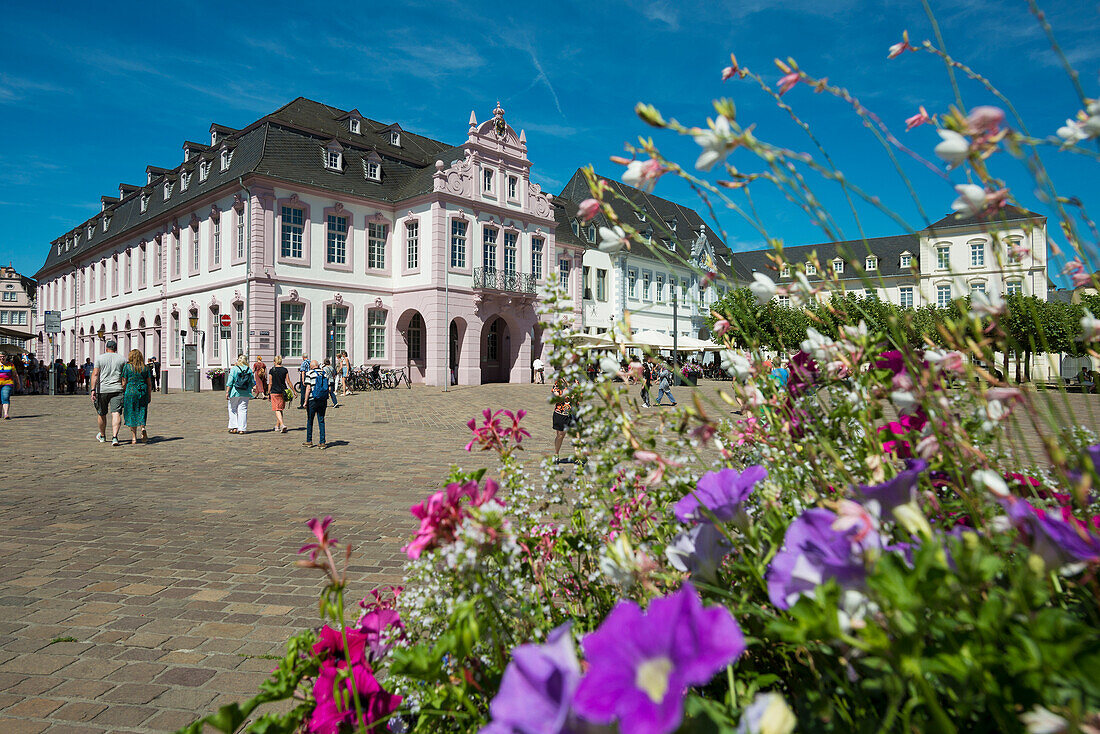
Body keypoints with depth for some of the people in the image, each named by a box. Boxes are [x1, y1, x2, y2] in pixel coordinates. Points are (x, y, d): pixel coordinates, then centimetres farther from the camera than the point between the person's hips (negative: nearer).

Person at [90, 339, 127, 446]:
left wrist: (93, 390, -8)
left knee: (102, 414, 16)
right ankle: (114, 437, -22)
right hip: (117, 390, 0)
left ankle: (102, 436, 33)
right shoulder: (122, 359, 6)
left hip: (102, 389, 0)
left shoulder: (99, 358, 2)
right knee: (116, 413, -7)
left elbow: (95, 374, -6)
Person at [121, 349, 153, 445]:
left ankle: (134, 439, 6)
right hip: (143, 391, 2)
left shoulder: (127, 366, -3)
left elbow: (124, 382, -3)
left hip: (130, 391, -2)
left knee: (132, 415, 5)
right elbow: (149, 383, 5)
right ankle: (143, 429, -12)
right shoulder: (146, 367, 4)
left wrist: (123, 393, 10)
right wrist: (149, 395, 12)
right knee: (141, 413, 15)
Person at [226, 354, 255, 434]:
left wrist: (227, 392, -6)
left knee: (233, 410, 11)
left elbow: (229, 382, -9)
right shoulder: (249, 370, 3)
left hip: (234, 393, -2)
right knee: (243, 410, 6)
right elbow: (252, 383, 9)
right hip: (245, 394, 2)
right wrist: (249, 391, 24)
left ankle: (234, 427, 7)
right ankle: (242, 429, 5)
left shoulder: (234, 369, -6)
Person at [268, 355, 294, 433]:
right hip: (283, 392, 3)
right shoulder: (285, 370, 0)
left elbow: (270, 383, -2)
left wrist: (268, 393, 7)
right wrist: (294, 391, 7)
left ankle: (282, 424, -22)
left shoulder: (272, 371, -5)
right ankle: (277, 426, 23)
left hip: (275, 392, -3)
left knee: (277, 410, -3)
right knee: (280, 409, 15)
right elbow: (288, 382, 0)